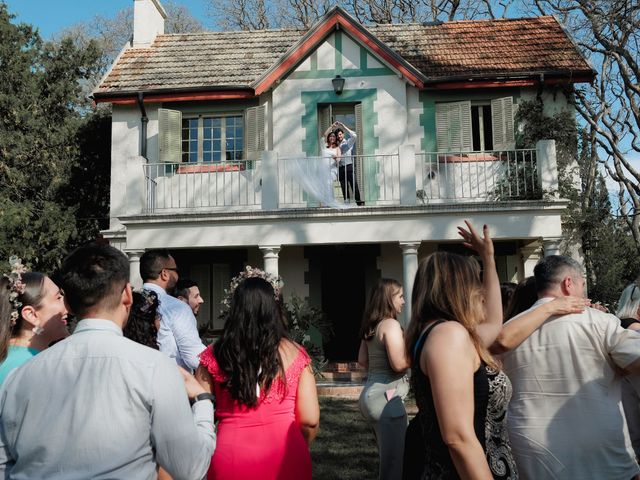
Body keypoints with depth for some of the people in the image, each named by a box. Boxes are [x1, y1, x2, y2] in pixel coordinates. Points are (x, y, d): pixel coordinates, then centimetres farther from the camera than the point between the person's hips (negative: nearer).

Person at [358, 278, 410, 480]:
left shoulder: (371, 326, 12)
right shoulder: (391, 324, -14)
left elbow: (362, 360, 18)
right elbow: (399, 363, -21)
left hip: (371, 394, 9)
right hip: (386, 397, -9)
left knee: (387, 457, 21)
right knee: (394, 461, -1)